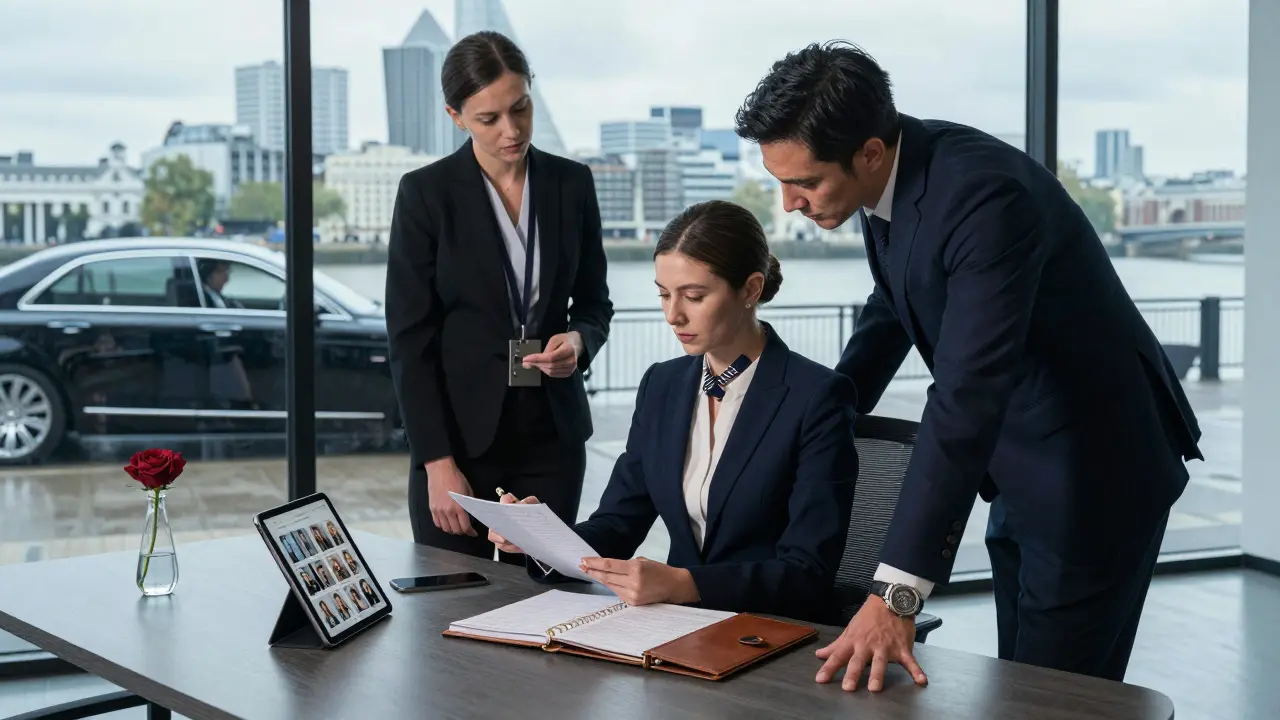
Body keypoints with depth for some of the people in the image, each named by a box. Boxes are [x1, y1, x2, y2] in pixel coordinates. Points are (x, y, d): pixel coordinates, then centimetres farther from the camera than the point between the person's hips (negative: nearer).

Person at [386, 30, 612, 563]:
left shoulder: (572, 183, 3)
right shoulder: (425, 193, -7)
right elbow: (409, 338, -8)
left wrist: (578, 341, -12)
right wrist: (437, 463, -13)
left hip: (552, 434, 3)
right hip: (460, 434, -2)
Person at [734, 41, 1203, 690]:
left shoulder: (985, 195, -32)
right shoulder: (891, 174, -5)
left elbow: (967, 398, -39)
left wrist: (895, 594, -43)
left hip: (1094, 471, -9)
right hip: (1021, 468, 9)